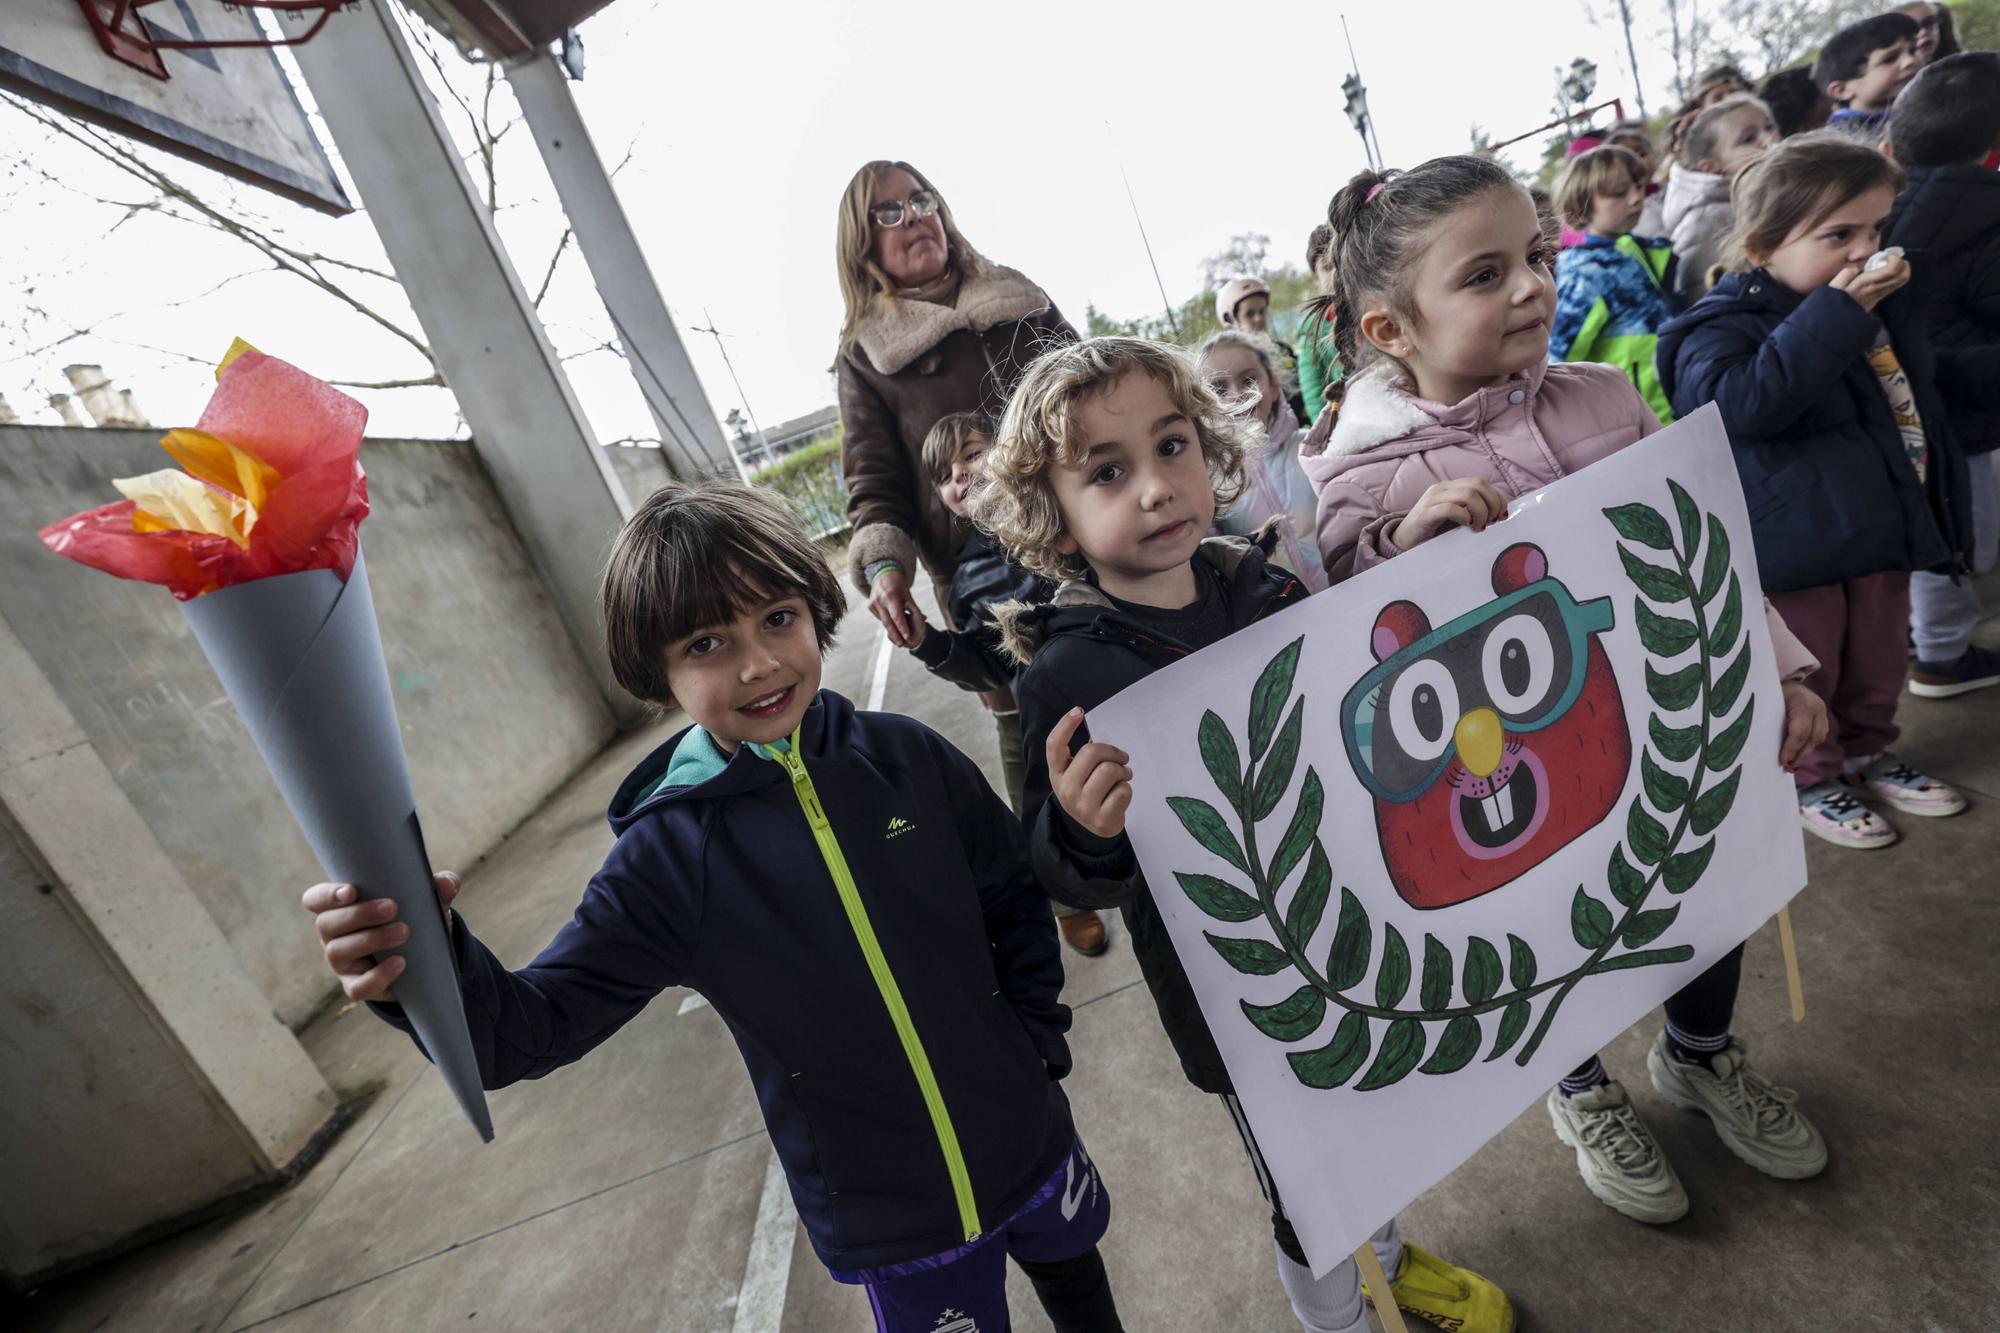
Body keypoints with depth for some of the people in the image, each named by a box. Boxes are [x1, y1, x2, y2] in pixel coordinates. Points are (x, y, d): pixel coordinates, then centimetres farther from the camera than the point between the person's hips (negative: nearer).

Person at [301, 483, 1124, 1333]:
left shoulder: (909, 759, -15)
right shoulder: (667, 858, -19)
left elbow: (1016, 901, -2)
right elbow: (538, 1024, -16)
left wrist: (1037, 1037, -3)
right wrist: (436, 973, -35)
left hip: (1031, 1144, 3)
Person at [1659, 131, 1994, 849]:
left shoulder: (1884, 304, 10)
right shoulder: (1726, 325, -18)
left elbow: (1921, 374, 30)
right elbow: (1740, 401, -38)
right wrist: (1836, 313, -33)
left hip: (1884, 528, 8)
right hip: (1799, 551, -8)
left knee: (1877, 663, 22)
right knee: (1806, 677, 7)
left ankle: (1868, 754, 43)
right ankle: (1809, 780, 27)